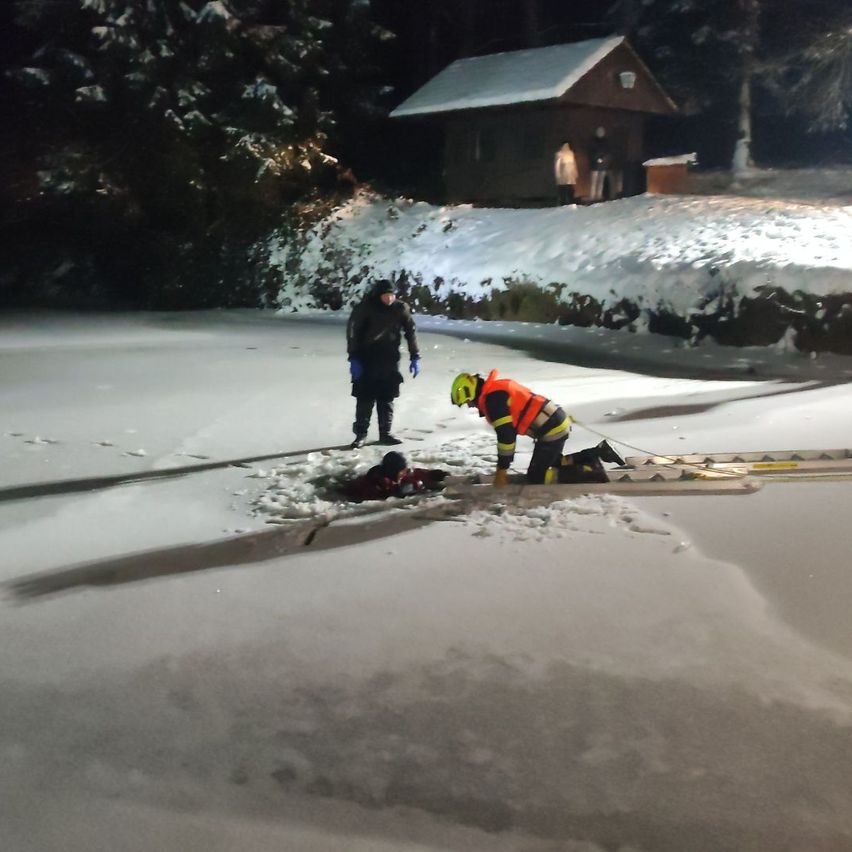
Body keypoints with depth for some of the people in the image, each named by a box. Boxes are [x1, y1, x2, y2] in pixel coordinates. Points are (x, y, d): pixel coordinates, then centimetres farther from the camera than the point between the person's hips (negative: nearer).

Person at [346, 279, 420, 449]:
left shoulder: (401, 308, -2)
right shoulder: (365, 307, -11)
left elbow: (411, 331, 6)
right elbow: (353, 332, -9)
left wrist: (415, 357, 3)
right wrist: (354, 358, -14)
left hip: (390, 361, 3)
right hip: (367, 360, -3)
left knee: (387, 398, 6)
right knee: (365, 398, -3)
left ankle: (385, 433, 14)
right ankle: (361, 433, 5)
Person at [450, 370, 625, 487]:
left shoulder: (492, 398, -15)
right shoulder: (497, 388, 16)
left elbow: (505, 434, -18)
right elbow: (510, 428, 23)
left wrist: (502, 469, -10)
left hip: (551, 429, -10)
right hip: (557, 420, 10)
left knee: (536, 477, -1)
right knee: (550, 463, 26)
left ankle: (591, 472, -7)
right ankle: (597, 452, 18)